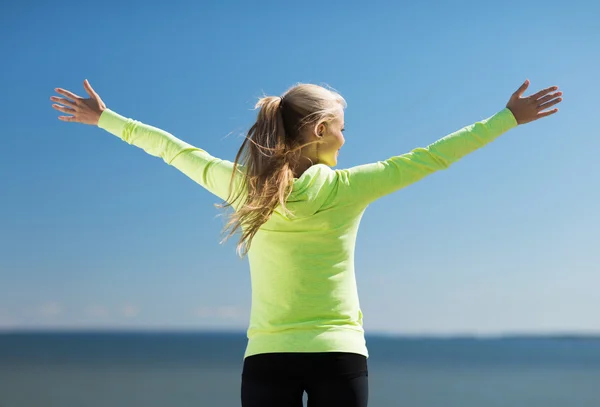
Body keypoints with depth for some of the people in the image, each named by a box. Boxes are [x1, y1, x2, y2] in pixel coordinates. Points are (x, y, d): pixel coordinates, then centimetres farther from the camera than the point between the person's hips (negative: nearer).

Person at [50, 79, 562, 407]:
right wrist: (509, 118, 6)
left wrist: (104, 119, 26)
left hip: (267, 355, 2)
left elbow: (176, 150, 13)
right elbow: (427, 158, -1)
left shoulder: (245, 187, 2)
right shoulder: (347, 189, -5)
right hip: (339, 353, -2)